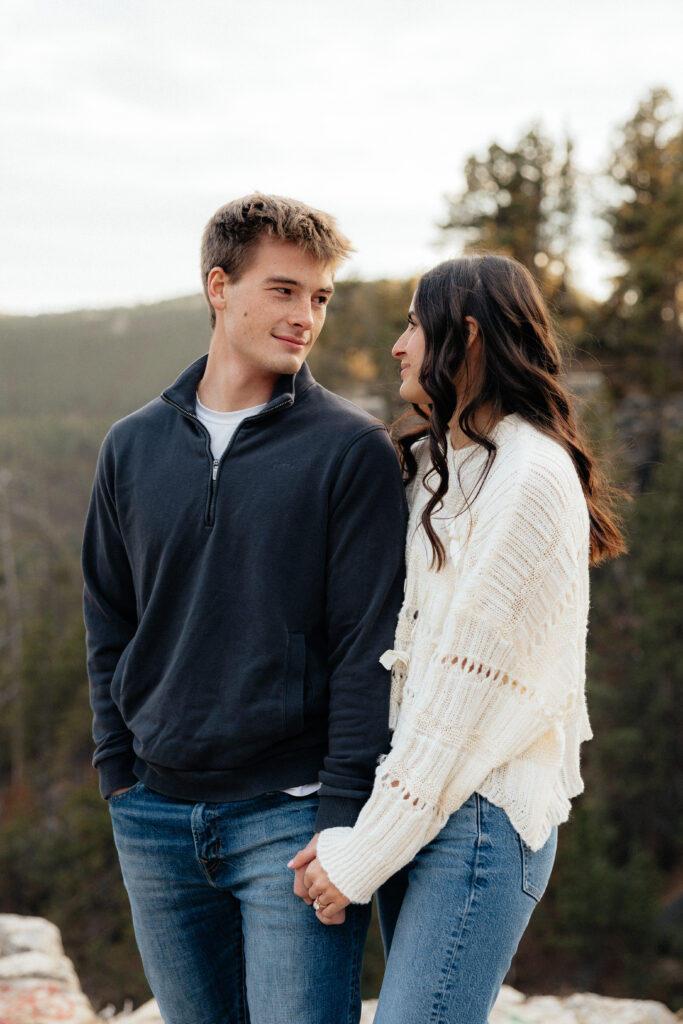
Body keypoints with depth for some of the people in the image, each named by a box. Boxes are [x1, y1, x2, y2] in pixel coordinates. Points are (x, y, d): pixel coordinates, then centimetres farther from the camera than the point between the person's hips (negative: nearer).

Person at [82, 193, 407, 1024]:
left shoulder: (351, 449, -5)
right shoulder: (133, 446, 7)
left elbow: (368, 644, -8)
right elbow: (109, 623, 14)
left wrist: (343, 816, -12)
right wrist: (119, 772, 6)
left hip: (291, 815, -4)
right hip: (156, 818, 4)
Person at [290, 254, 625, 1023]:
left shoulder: (531, 476, -12)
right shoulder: (438, 462, 16)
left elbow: (472, 682, -16)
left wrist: (363, 852, -13)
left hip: (482, 814, -8)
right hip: (418, 801, 8)